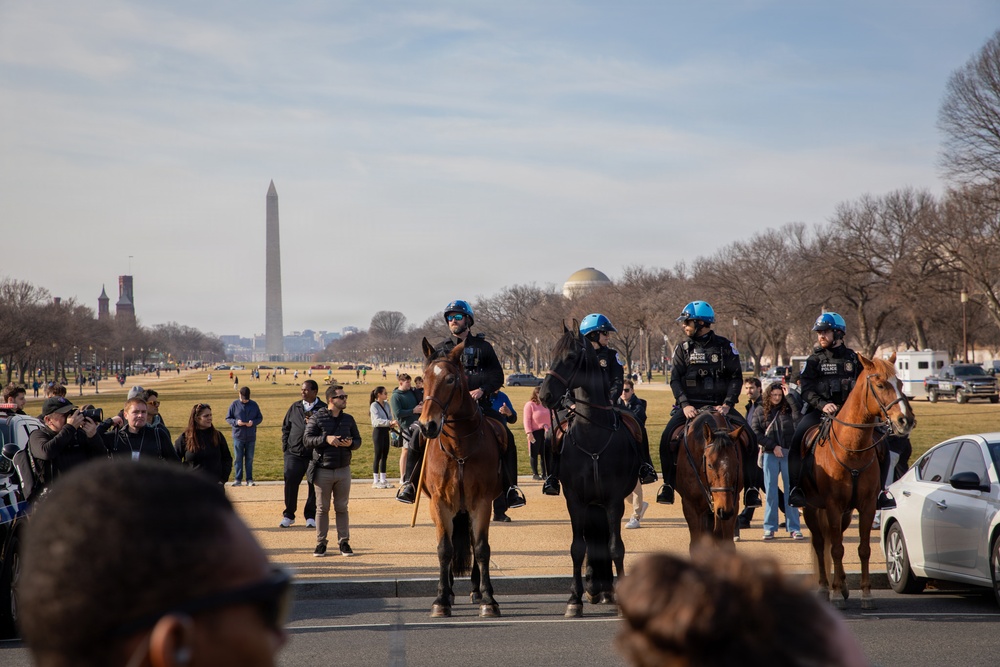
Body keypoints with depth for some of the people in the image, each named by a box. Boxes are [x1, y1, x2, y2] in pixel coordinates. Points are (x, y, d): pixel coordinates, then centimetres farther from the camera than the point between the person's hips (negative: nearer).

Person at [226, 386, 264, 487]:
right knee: (238, 458, 1)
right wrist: (236, 422, -17)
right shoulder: (235, 405, -1)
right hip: (238, 436, -1)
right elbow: (228, 418, 2)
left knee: (249, 458, 6)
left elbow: (260, 418, 8)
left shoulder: (254, 405, 3)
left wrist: (253, 422, -13)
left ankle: (249, 479, 11)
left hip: (251, 437, 1)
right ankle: (238, 479, 6)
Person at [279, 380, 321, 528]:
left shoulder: (323, 409, 1)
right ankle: (288, 515, 11)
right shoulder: (295, 407, 12)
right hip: (294, 453, 2)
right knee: (290, 483, -3)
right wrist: (285, 445, 9)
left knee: (314, 486, 2)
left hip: (315, 455, -2)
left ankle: (310, 516, 14)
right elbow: (285, 427, 18)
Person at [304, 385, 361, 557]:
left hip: (343, 470, 3)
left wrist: (351, 443, -10)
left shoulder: (348, 419, 9)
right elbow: (307, 439, -9)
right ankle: (321, 543, 11)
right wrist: (325, 439, -23)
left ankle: (344, 542, 12)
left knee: (342, 508, 7)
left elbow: (358, 440, 13)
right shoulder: (317, 418, -3)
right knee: (322, 508, 4)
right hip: (323, 470, -3)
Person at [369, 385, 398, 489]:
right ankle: (375, 481, 2)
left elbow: (390, 417, 13)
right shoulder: (374, 405, -11)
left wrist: (393, 424, -9)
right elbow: (378, 420, -22)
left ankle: (382, 480, 15)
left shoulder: (386, 405, 10)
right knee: (378, 456, -3)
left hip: (386, 431, 7)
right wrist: (390, 422, -33)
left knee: (384, 456, 9)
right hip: (378, 431, -7)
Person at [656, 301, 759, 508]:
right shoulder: (683, 348, 8)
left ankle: (750, 487, -12)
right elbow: (675, 379, 1)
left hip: (719, 406, -1)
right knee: (668, 436, -26)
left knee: (747, 434, -22)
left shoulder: (725, 347, 4)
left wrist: (727, 404, -13)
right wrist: (685, 405, -14)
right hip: (690, 405, 1)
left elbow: (736, 378, 1)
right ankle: (668, 484, -12)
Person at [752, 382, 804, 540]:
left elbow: (799, 418, -17)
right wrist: (772, 446, -11)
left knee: (791, 489, 2)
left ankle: (794, 527, 5)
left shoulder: (789, 409, 4)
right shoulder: (760, 412, 6)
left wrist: (789, 396, -12)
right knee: (770, 490, 3)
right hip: (770, 455, 0)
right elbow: (755, 432, -2)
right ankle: (770, 527, 8)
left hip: (789, 453, 0)